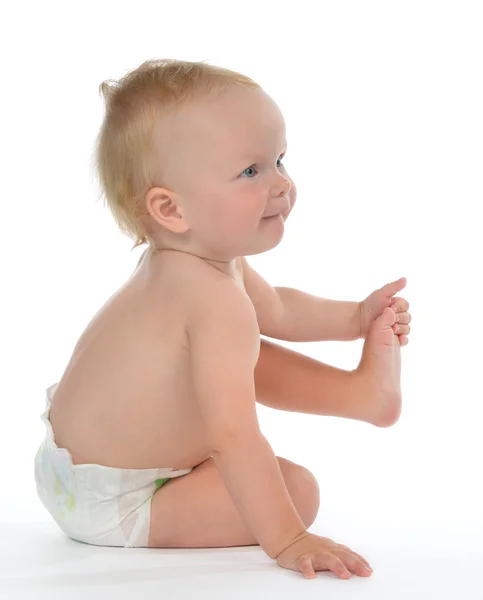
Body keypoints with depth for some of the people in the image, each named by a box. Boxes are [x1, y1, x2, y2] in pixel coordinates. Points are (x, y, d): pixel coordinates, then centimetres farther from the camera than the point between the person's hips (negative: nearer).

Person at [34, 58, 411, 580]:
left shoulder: (200, 259, 1)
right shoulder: (217, 299, -32)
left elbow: (278, 309, 22)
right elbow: (234, 439, -36)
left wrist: (359, 316, 19)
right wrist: (287, 543, -34)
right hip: (107, 507, -10)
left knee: (248, 361, 20)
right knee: (298, 488, -14)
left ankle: (365, 389, 28)